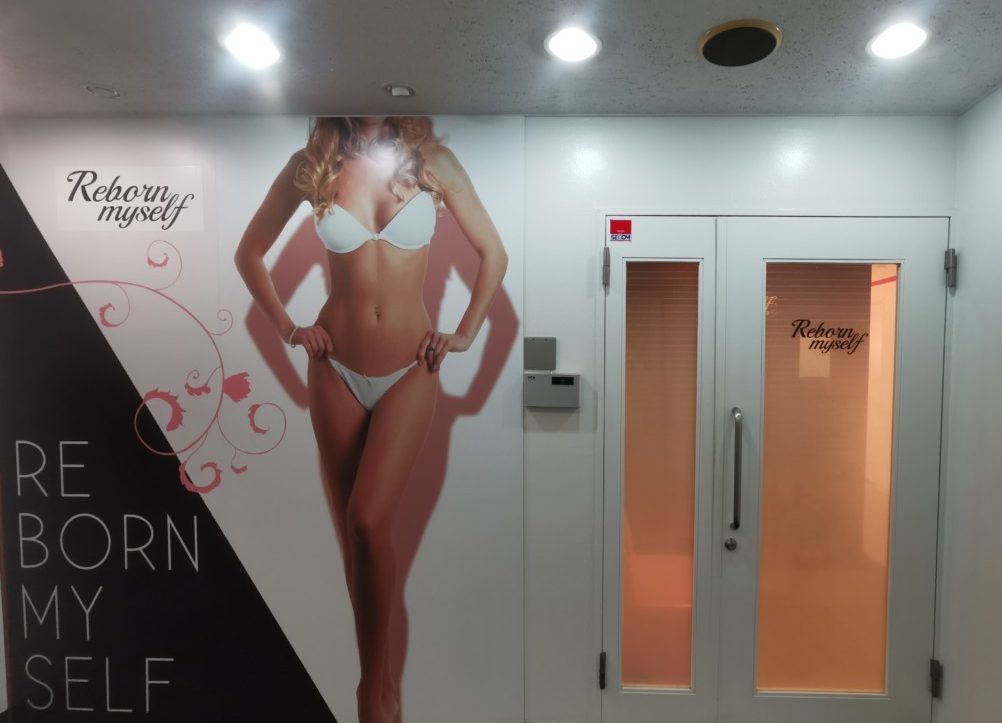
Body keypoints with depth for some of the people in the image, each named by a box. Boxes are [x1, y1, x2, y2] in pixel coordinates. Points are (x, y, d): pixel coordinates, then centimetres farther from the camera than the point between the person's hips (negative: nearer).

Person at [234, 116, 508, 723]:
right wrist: (288, 328, 5)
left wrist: (464, 335, 1)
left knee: (369, 522, -14)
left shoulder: (433, 160, -1)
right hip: (336, 370, 2)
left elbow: (494, 254, 5)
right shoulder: (312, 165, 2)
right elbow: (250, 254, 13)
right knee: (354, 530, 8)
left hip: (410, 371, -1)